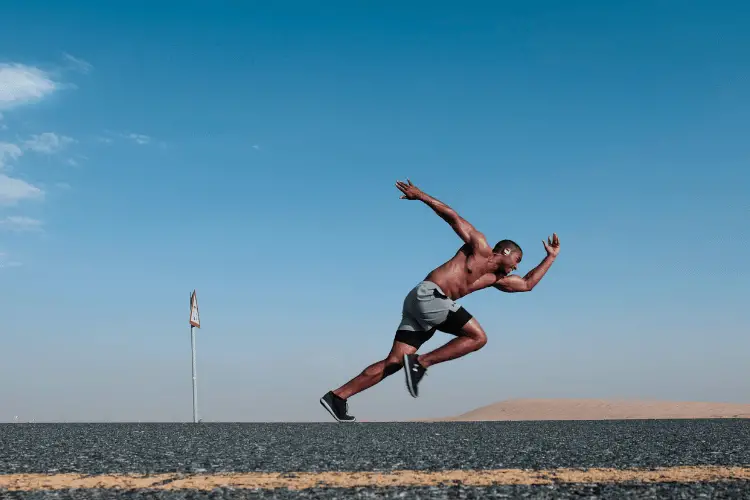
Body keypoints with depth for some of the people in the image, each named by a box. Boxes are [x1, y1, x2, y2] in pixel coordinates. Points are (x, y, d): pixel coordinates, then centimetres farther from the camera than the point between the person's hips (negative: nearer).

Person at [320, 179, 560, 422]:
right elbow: (452, 216, 6)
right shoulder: (480, 246, 8)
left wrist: (551, 257, 38)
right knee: (478, 337, -9)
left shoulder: (495, 278, 28)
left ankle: (337, 396, -7)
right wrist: (421, 195, 3)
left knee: (394, 362, -2)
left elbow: (527, 284, 35)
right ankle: (421, 362, -14)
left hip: (421, 302, 8)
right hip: (428, 294, -8)